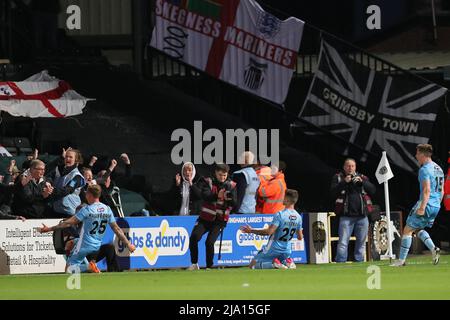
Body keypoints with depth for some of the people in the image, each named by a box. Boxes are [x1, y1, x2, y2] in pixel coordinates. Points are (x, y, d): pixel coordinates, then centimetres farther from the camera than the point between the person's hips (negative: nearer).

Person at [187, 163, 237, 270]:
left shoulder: (231, 185, 1)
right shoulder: (208, 182, -1)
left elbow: (234, 204, -7)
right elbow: (205, 196, -18)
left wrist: (229, 196, -27)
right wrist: (217, 196, -33)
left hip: (220, 220, -1)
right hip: (205, 217, 1)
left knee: (209, 242, -17)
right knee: (194, 237, -16)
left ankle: (209, 267, -1)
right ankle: (194, 264, 0)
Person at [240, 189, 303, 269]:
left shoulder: (280, 214, -21)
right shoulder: (298, 217, -2)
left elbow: (269, 231, -29)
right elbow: (300, 237, 6)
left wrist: (252, 230, -22)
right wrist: (300, 232, 31)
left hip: (274, 249, -6)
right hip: (286, 250, 6)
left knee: (252, 265, 5)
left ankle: (275, 264, -15)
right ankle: (287, 262, -1)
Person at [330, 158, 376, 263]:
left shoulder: (362, 177, 15)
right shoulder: (338, 177, 9)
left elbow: (373, 190, 6)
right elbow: (333, 192, -5)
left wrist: (362, 182, -7)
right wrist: (344, 182, -14)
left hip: (362, 216, 3)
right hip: (346, 216, -3)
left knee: (361, 242, 6)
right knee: (343, 242, -9)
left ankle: (359, 262, 13)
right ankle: (340, 262, -10)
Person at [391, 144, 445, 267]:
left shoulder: (424, 169, -12)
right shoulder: (439, 169, 16)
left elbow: (427, 190, -21)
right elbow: (441, 191, 21)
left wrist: (422, 207, -25)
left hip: (426, 204, -9)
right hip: (436, 206, 9)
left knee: (408, 230, -2)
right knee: (418, 229, 22)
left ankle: (401, 260, -3)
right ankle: (433, 249, 1)